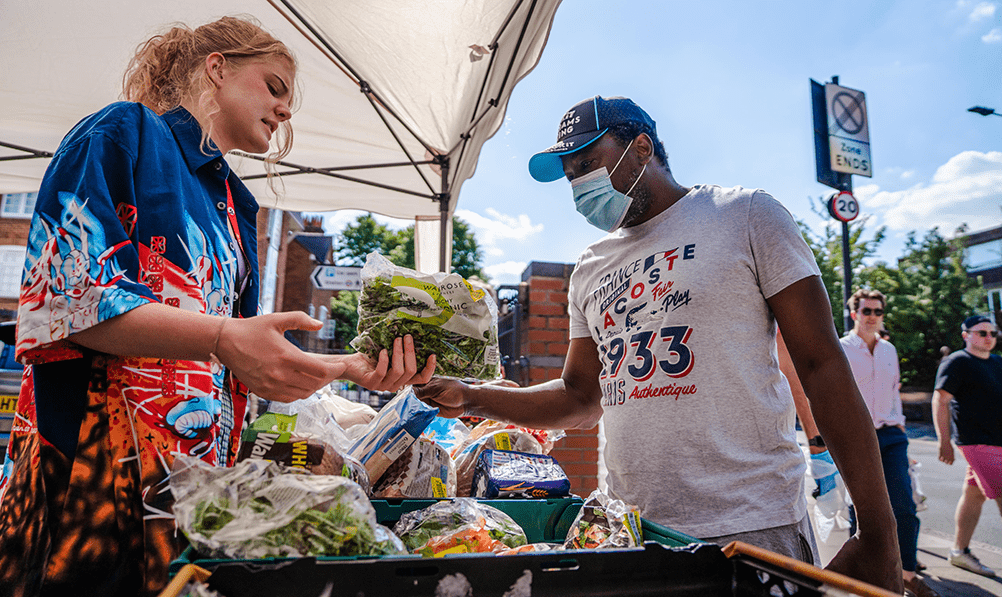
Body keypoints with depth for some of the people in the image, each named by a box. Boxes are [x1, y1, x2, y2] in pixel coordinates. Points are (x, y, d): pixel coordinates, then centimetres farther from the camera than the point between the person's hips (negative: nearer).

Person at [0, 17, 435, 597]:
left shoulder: (235, 207, 20)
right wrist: (224, 338, -26)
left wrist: (354, 366, 1)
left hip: (201, 467, 7)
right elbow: (67, 295, -14)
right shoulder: (123, 132, 0)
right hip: (94, 463, -6)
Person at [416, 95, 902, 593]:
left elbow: (821, 364, -6)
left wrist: (877, 534, -9)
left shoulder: (746, 215, -2)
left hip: (750, 530, -4)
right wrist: (472, 398, 1)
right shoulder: (589, 270, 11)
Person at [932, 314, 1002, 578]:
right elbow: (940, 401, -12)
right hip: (978, 442, -7)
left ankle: (960, 551, 20)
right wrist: (944, 442, -16)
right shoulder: (956, 363, -8)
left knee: (974, 493, 11)